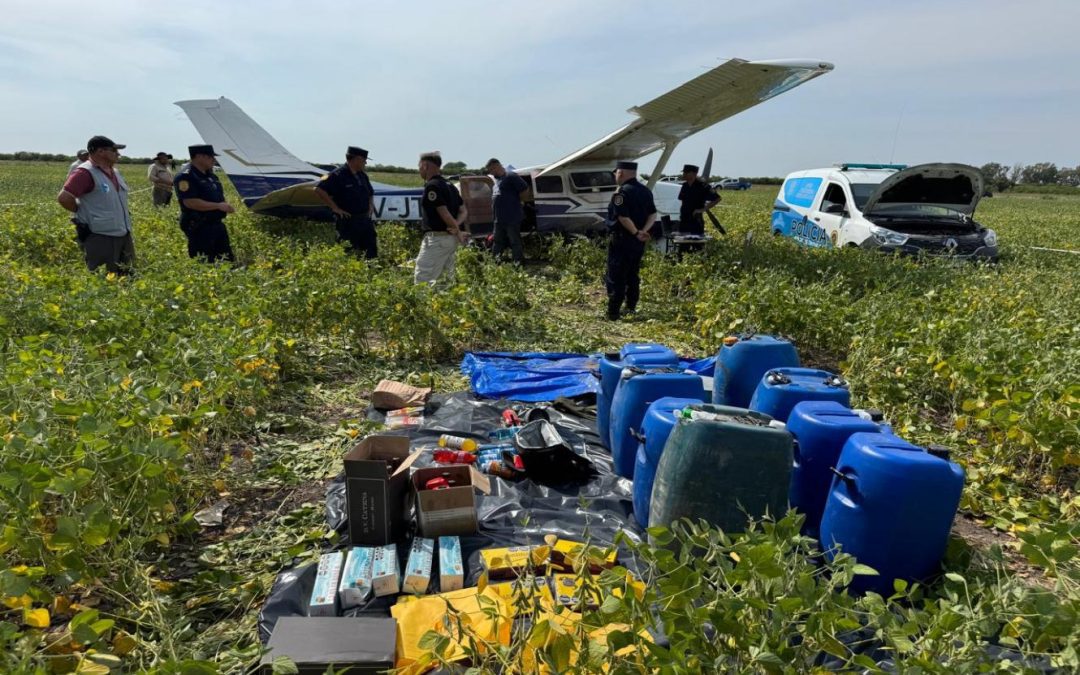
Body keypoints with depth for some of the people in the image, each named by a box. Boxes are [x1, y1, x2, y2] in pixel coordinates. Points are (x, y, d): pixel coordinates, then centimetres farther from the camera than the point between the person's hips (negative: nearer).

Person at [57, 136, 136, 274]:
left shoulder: (114, 172, 13)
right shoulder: (85, 172, -15)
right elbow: (63, 198, -21)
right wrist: (83, 212, -8)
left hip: (124, 235, 9)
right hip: (100, 238, -9)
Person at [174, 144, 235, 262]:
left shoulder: (209, 174, 15)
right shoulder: (186, 177, -13)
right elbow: (190, 202, -23)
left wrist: (225, 206, 4)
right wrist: (218, 206, -22)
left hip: (217, 225, 9)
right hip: (200, 229, -9)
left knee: (228, 259, 13)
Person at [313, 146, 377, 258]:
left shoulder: (362, 175, 13)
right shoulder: (338, 175, -12)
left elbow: (370, 193, 30)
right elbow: (319, 190, -19)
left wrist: (371, 206, 11)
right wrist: (335, 208, -17)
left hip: (365, 219, 8)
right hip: (348, 221, -7)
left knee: (372, 250, 8)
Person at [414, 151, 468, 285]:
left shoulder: (432, 185, -13)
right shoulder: (449, 185, 17)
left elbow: (444, 212, -18)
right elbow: (463, 211, 15)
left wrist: (458, 232, -9)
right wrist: (457, 225, -3)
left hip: (437, 238, -10)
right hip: (451, 239, 10)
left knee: (422, 280, -10)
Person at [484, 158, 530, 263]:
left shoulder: (511, 177, -12)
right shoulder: (496, 180, 16)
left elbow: (525, 190, -15)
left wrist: (515, 202, -6)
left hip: (512, 218, -9)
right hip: (499, 219, 9)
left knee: (515, 242, -2)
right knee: (498, 243, 16)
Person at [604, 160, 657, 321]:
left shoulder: (622, 192, -15)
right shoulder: (645, 191, 11)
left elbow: (623, 217, -24)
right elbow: (653, 215, 5)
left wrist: (636, 233, -14)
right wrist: (643, 231, -8)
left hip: (622, 240, -8)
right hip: (638, 242, 8)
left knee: (615, 277, -3)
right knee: (633, 275, 18)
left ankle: (613, 312, -4)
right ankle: (631, 308, 24)